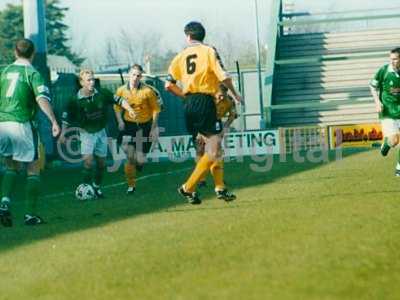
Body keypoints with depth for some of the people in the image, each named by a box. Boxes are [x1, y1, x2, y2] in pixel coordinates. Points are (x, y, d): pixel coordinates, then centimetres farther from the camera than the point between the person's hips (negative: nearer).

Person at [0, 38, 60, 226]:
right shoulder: (32, 73, -4)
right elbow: (42, 99, -19)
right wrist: (54, 121, -23)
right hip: (22, 124, -5)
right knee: (33, 170, 6)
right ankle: (30, 214, 1)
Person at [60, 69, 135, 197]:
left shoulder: (102, 94, -10)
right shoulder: (76, 100, -15)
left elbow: (118, 100, -1)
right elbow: (66, 117, -7)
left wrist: (129, 109, -16)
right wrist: (63, 134, -11)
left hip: (101, 132, 4)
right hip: (86, 133, -4)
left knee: (101, 162, 11)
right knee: (88, 161, -20)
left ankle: (97, 186, 31)